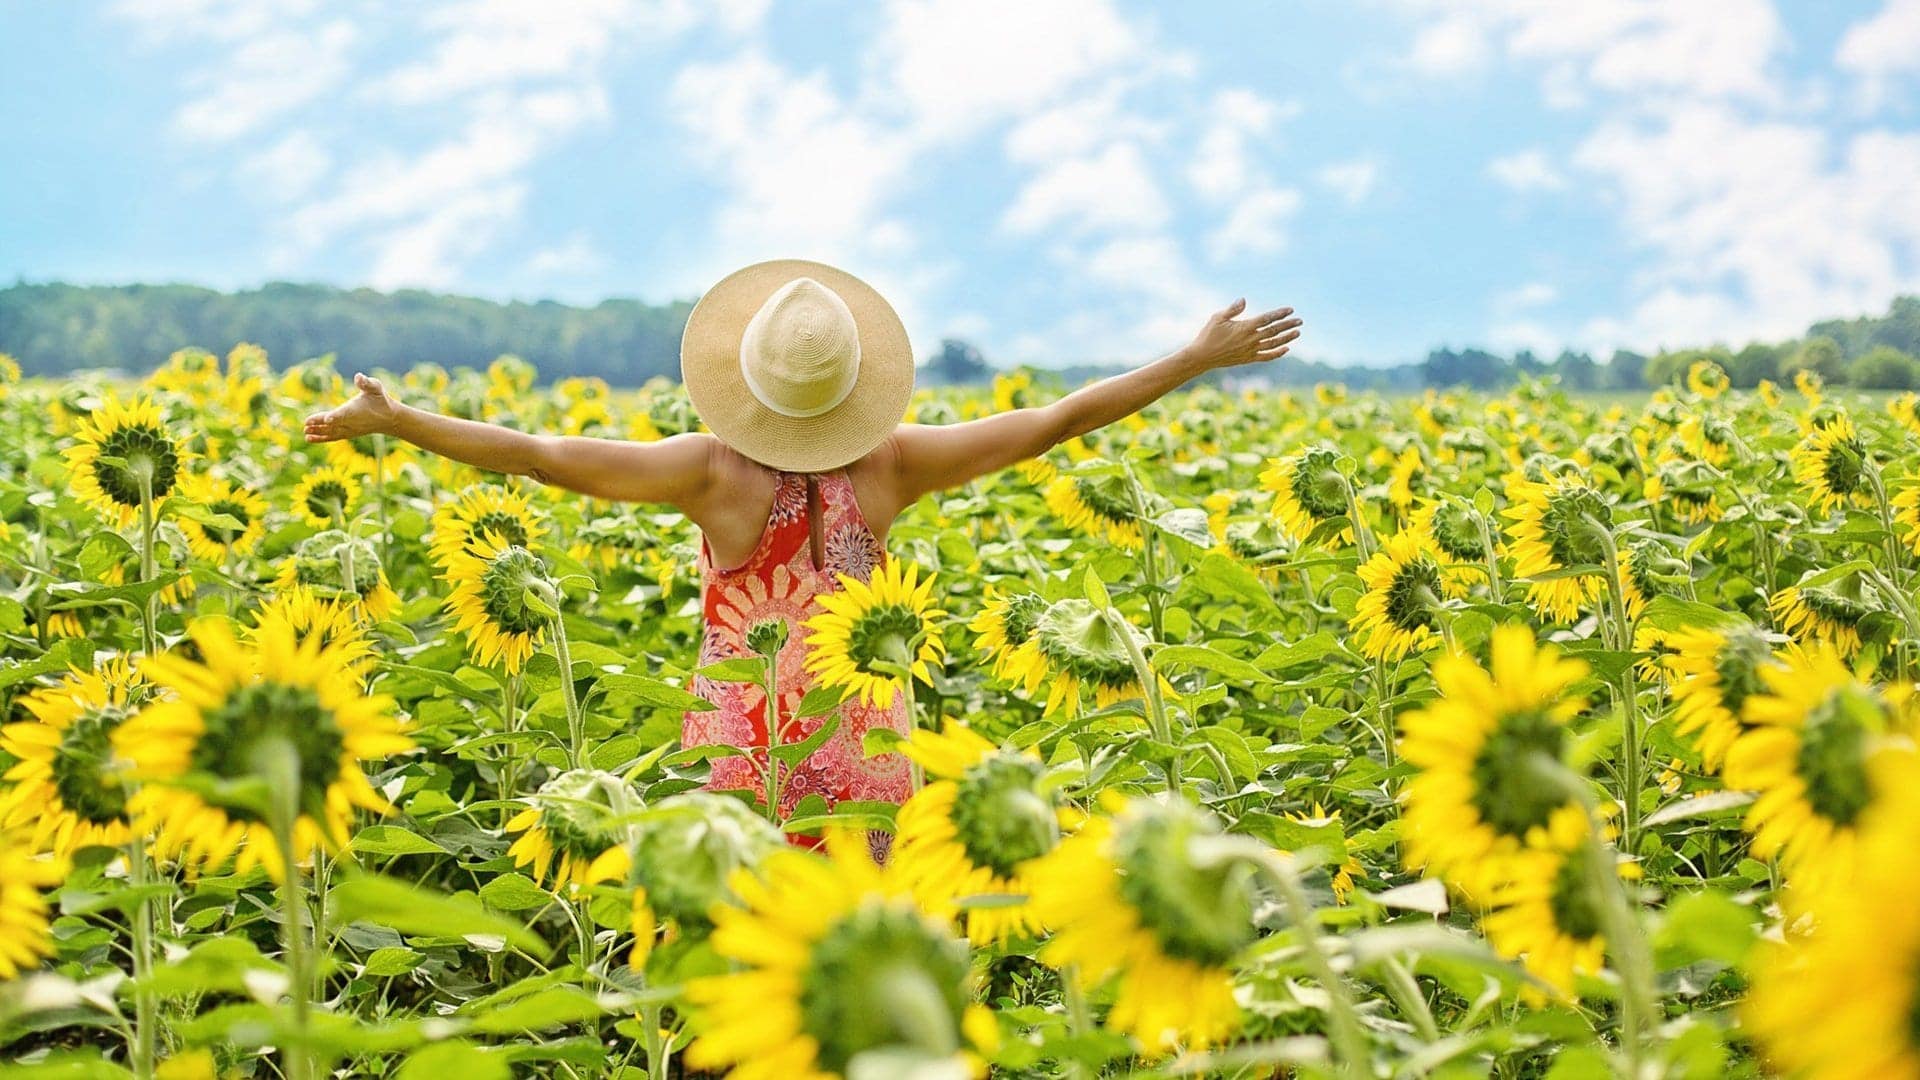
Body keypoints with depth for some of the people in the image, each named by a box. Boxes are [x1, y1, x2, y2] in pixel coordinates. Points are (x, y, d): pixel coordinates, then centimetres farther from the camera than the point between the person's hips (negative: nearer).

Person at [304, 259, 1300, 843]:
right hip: (867, 760, 2)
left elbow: (542, 456, -16)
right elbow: (1055, 420, -2)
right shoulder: (888, 467, -7)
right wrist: (1200, 358, 5)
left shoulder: (715, 471, -13)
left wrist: (391, 420, -9)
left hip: (741, 756, -2)